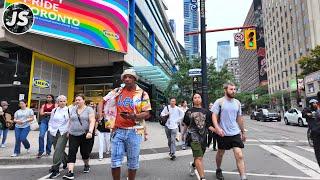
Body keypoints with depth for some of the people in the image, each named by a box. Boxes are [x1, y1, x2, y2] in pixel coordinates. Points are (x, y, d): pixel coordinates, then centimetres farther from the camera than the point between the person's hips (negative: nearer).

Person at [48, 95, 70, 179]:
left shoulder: (68, 110, -6)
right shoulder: (54, 110, 9)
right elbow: (51, 121, 18)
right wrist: (50, 129, 4)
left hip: (63, 133, -5)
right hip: (54, 133, 5)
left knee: (58, 150, -12)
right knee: (59, 150, 15)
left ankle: (55, 170, -4)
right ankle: (66, 161, 41)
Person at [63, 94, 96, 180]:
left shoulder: (89, 109, -4)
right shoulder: (73, 109, 10)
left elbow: (92, 121, -13)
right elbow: (70, 121, 18)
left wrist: (90, 132, -24)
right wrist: (68, 131, 15)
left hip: (85, 134, -3)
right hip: (73, 135, 3)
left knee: (84, 152, 8)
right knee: (71, 152, -7)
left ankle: (87, 165, 36)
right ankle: (70, 172, -7)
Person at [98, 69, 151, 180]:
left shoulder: (142, 94, -2)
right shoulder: (117, 91, 7)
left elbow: (147, 114, -5)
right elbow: (103, 101, 16)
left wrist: (134, 116, -23)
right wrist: (100, 113, -2)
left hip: (134, 131, -2)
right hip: (118, 131, 2)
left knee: (132, 161, 11)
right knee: (115, 161, 6)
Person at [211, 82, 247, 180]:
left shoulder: (237, 102, 7)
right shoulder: (219, 101, -8)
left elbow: (239, 118, 14)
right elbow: (214, 116, -13)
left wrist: (243, 132, 17)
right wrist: (217, 127, -29)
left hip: (235, 133, 3)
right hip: (223, 133, -3)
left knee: (239, 155, -6)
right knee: (220, 153, 15)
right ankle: (218, 170, 40)